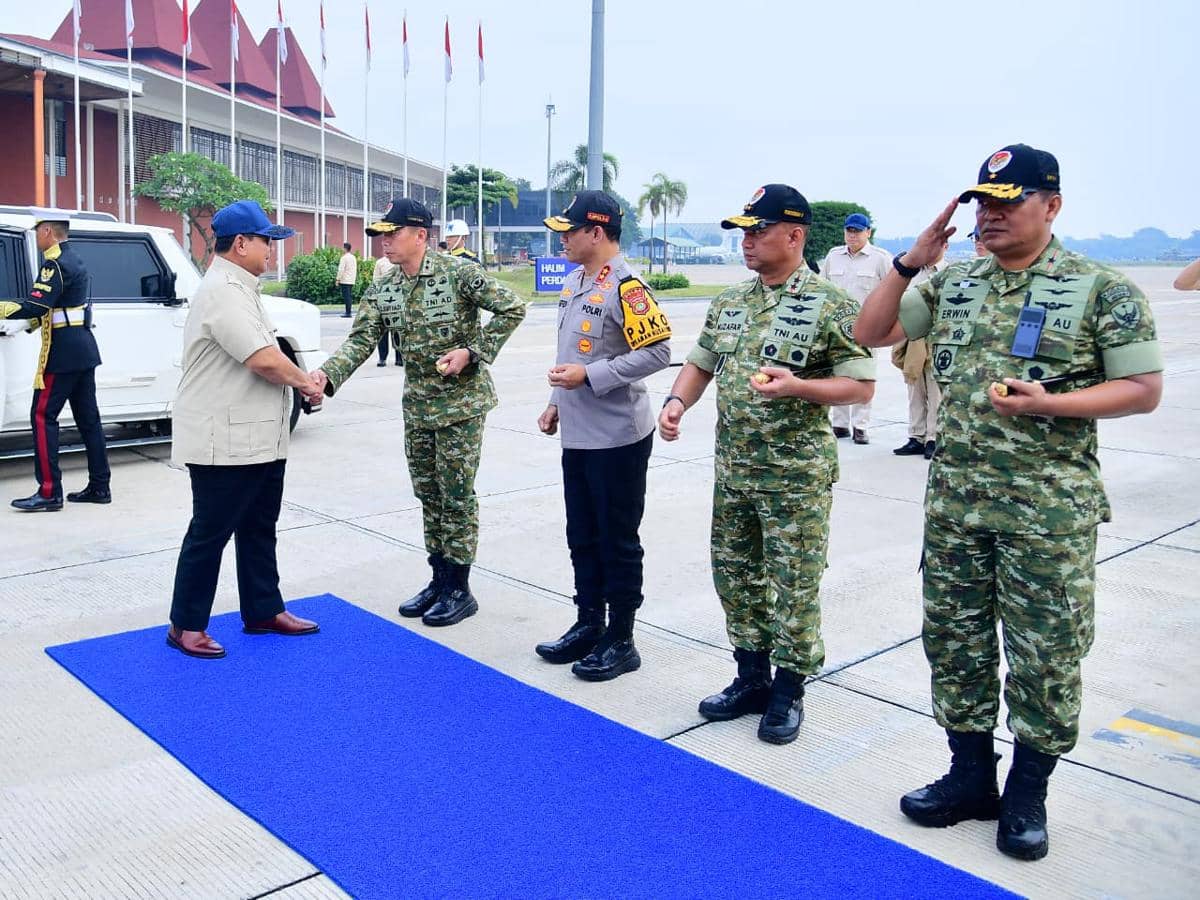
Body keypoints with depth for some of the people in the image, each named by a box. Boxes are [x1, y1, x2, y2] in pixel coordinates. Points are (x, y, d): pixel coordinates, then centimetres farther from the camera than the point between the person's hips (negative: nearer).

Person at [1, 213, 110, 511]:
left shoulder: (55, 264, -14)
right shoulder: (75, 262, 15)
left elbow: (34, 307, -22)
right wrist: (39, 320, 25)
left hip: (62, 355, -9)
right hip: (84, 351, 9)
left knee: (43, 417, -5)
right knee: (88, 419, 10)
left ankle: (49, 492, -6)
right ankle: (99, 487, 14)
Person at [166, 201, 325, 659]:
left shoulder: (239, 289, 15)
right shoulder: (223, 291, -19)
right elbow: (264, 360, -26)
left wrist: (302, 380, 4)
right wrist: (304, 381, -9)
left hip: (259, 439, 10)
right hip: (225, 443, -10)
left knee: (259, 529, 17)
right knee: (210, 533, 1)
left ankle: (263, 610, 29)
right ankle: (186, 625, 14)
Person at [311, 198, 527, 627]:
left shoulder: (459, 273, -14)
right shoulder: (382, 292, 3)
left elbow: (512, 308, -13)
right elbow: (360, 341, -5)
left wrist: (473, 353, -18)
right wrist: (327, 375, -23)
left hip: (461, 402, -6)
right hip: (417, 406, 6)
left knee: (457, 495, 0)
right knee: (429, 495, 13)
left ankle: (459, 589, 12)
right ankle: (439, 579, 26)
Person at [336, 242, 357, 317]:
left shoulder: (344, 258, -11)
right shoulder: (353, 257, 13)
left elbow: (341, 270, -14)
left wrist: (338, 279, -9)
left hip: (345, 281, -8)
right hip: (352, 281, 8)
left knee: (346, 296, -7)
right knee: (350, 296, 12)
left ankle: (348, 313, -9)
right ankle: (348, 311, 16)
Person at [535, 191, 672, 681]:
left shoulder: (625, 288, -17)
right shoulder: (574, 282, 12)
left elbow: (657, 352, -22)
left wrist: (590, 376, -22)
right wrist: (557, 402, 18)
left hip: (617, 439, -9)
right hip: (577, 436, 9)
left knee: (618, 542, 2)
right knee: (582, 537, 17)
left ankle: (621, 641, 15)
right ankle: (588, 625, 31)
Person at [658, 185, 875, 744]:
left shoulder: (831, 305, -9)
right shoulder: (729, 302, 10)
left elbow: (861, 385, -11)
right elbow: (700, 363, 17)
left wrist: (796, 386, -24)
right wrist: (678, 402, -3)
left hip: (796, 474, -6)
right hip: (732, 470, 7)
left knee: (794, 585, 3)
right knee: (735, 576, 14)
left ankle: (787, 692, 19)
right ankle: (751, 680, 29)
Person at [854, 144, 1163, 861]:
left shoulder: (1102, 289, -5)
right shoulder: (953, 283, 8)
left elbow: (1145, 389, -6)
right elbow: (870, 334, 10)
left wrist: (1048, 403, -20)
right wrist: (911, 263, -2)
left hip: (1051, 509, -4)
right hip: (956, 498, 5)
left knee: (1046, 652, 6)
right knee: (954, 638, 12)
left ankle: (1027, 794, 24)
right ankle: (970, 776, 29)